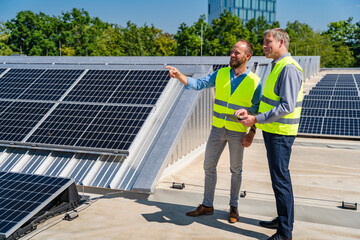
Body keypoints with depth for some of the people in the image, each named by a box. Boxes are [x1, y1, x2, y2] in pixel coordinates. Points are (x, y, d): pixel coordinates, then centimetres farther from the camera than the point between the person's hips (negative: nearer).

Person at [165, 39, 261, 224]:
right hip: (217, 129, 3)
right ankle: (207, 205, 23)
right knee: (209, 166, 8)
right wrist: (179, 75, -21)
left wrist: (252, 133, -12)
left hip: (238, 132, -3)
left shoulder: (254, 82, -8)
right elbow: (198, 84, -6)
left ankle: (234, 207, 27)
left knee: (236, 170, 9)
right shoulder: (220, 74, 1)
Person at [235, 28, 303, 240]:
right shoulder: (277, 66, 15)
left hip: (280, 133, -10)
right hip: (271, 130, 10)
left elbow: (286, 107, -24)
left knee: (281, 179, -3)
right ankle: (282, 220, 32)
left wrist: (256, 120, -20)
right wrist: (248, 110, 3)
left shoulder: (289, 68, -18)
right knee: (278, 177, 18)